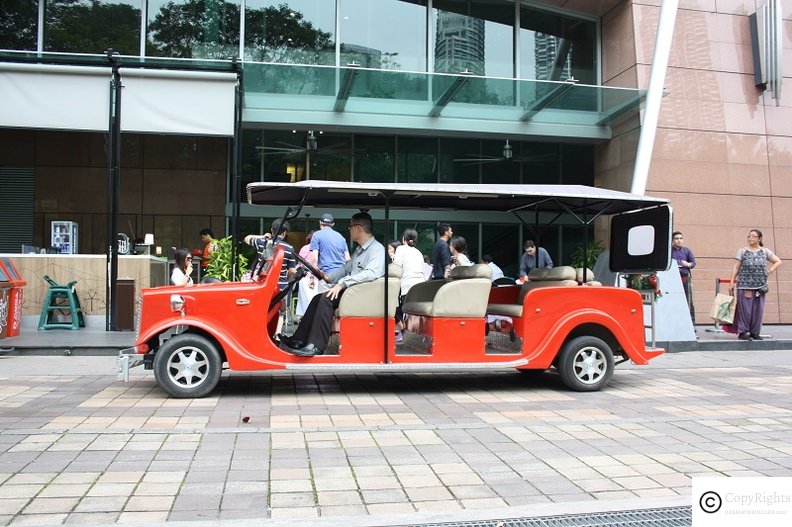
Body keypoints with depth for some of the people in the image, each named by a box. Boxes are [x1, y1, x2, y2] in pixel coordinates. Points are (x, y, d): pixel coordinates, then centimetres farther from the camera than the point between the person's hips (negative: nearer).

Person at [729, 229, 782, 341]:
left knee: (758, 309, 3)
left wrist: (770, 271, 1)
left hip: (760, 285, 2)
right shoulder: (742, 251, 5)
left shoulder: (765, 251, 10)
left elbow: (778, 262, 16)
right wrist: (732, 282, -4)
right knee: (745, 308, -5)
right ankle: (742, 332, 1)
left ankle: (755, 332, 12)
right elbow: (736, 267, 2)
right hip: (745, 284, -2)